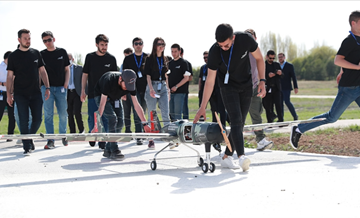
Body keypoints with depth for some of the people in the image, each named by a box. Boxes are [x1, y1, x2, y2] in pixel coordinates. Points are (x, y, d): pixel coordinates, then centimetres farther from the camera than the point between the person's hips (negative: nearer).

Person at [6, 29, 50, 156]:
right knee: (24, 120, -5)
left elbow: (42, 71, 12)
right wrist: (9, 94, -3)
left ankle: (30, 138, 24)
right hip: (20, 94, -2)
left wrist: (47, 88, 4)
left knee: (37, 119, 1)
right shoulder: (13, 56, 2)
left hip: (35, 93, 3)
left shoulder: (36, 53, 9)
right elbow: (10, 76, 3)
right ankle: (27, 147, 0)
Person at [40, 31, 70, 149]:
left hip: (61, 87, 1)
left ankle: (63, 135, 21)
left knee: (63, 114, 4)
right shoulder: (41, 54, 5)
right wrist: (40, 86, -3)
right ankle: (50, 140, -4)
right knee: (48, 114, -5)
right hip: (47, 87, -1)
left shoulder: (62, 52, 8)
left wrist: (66, 84, -1)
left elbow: (67, 69, 11)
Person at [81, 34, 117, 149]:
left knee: (105, 118, -2)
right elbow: (85, 74, 8)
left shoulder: (111, 58, 3)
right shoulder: (90, 57, 4)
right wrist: (83, 90, 3)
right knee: (92, 118, 2)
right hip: (93, 93, 0)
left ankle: (102, 141, 7)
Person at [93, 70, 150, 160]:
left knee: (120, 122, -8)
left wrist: (145, 124, -21)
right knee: (112, 118, -24)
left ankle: (108, 150, 3)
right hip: (101, 96, -5)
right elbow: (102, 103, -39)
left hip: (114, 98, 6)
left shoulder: (131, 84, -24)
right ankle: (114, 151, -22)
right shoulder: (109, 80, -39)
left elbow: (136, 105, -17)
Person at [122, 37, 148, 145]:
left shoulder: (148, 58, 8)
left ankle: (141, 132, 23)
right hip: (133, 89, -1)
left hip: (145, 89, 1)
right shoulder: (128, 59, 10)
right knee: (137, 112, -9)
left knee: (143, 112, 8)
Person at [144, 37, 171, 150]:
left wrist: (168, 89, 16)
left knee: (165, 114, -5)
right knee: (152, 115, 1)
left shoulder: (164, 59, 12)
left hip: (163, 87, 3)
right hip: (152, 86, -3)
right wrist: (151, 88, -17)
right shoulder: (150, 59, -1)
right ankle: (151, 140, 5)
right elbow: (148, 75, -6)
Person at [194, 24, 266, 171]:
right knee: (235, 120, -20)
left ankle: (227, 157, 10)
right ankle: (241, 156, -32)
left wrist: (262, 81, -12)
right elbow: (210, 80, -16)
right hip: (228, 86, -3)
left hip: (246, 85, 3)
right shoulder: (214, 51, -24)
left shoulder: (246, 40, -22)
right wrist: (202, 107, -15)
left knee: (240, 123, 2)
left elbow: (259, 59, -3)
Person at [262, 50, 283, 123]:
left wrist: (280, 73, -10)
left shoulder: (277, 64, 15)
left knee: (278, 104, -8)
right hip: (267, 89, -2)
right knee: (268, 106, 1)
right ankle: (270, 121, 10)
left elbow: (281, 76, 13)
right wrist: (268, 76, -22)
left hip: (276, 88, 2)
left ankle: (281, 120, -9)